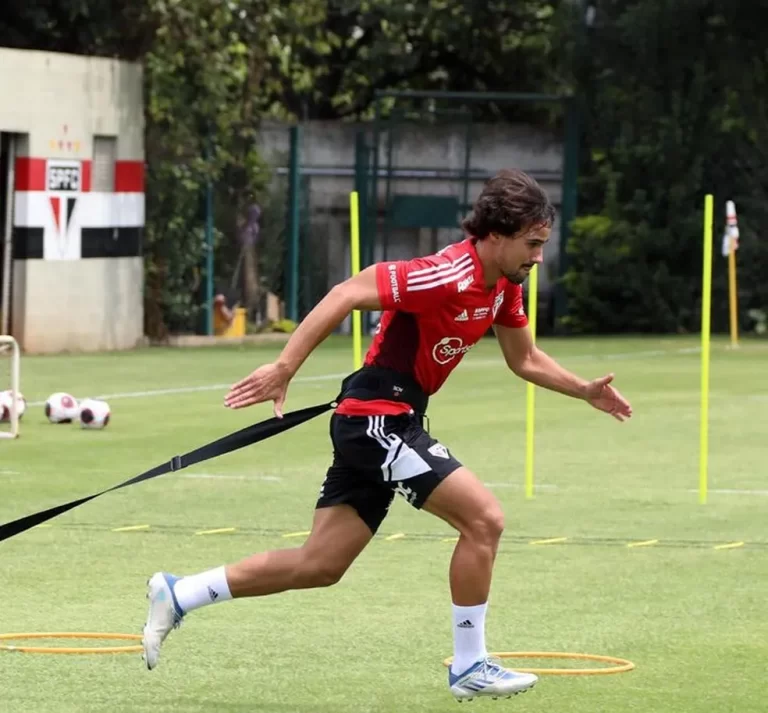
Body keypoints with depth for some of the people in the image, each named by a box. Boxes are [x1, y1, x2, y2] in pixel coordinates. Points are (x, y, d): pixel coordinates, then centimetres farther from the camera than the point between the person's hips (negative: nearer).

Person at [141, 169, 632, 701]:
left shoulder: (505, 287, 7)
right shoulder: (448, 276, -21)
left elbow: (526, 360, 24)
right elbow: (346, 295, -25)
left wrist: (586, 391, 15)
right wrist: (284, 368, -29)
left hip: (394, 425, 9)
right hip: (377, 417, -9)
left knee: (319, 565, 10)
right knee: (484, 518, -12)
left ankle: (178, 596, 17)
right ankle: (470, 667, -2)